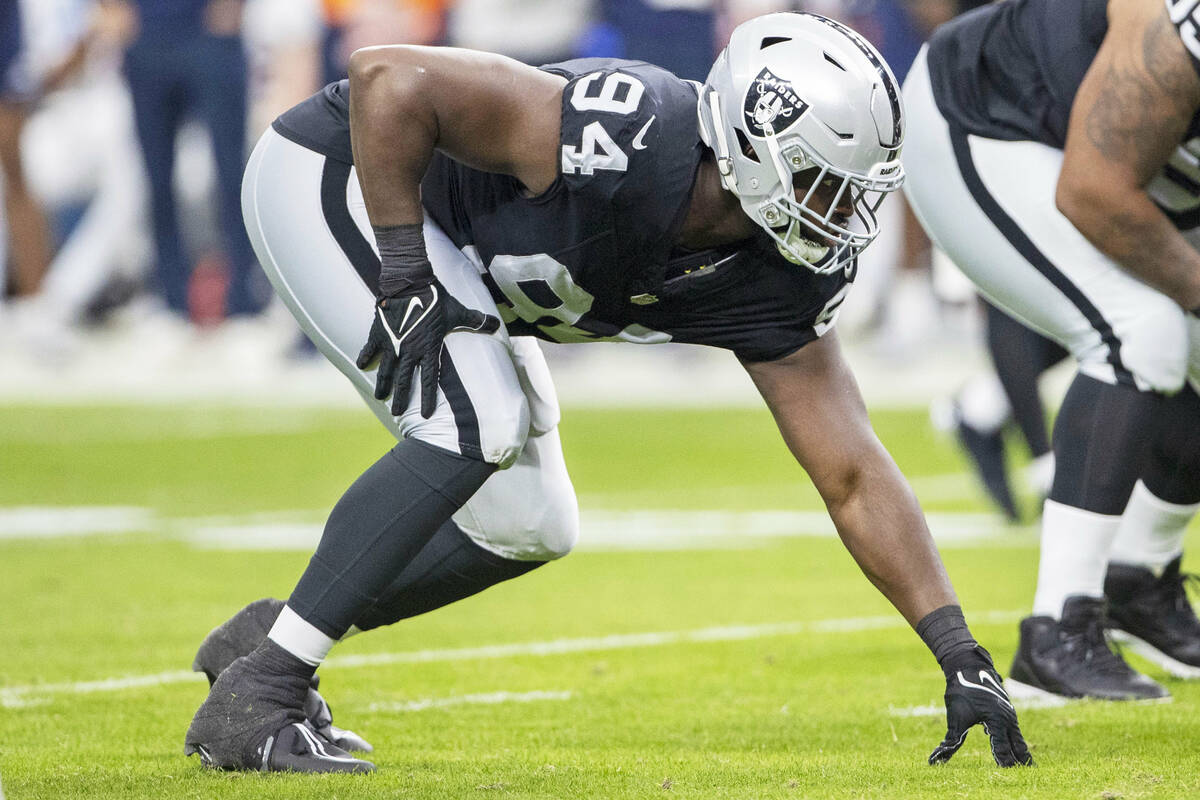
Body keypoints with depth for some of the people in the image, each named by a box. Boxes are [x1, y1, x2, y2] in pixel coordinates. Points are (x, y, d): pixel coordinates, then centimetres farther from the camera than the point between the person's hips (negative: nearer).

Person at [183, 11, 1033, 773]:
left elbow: (856, 478, -10)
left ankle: (268, 641, 19)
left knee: (525, 528, 6)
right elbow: (390, 81, -36)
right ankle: (252, 696, -19)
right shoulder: (634, 143, -38)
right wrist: (404, 283, -31)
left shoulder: (773, 284, -14)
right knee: (475, 423, -26)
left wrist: (960, 654, -15)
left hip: (453, 244, 8)